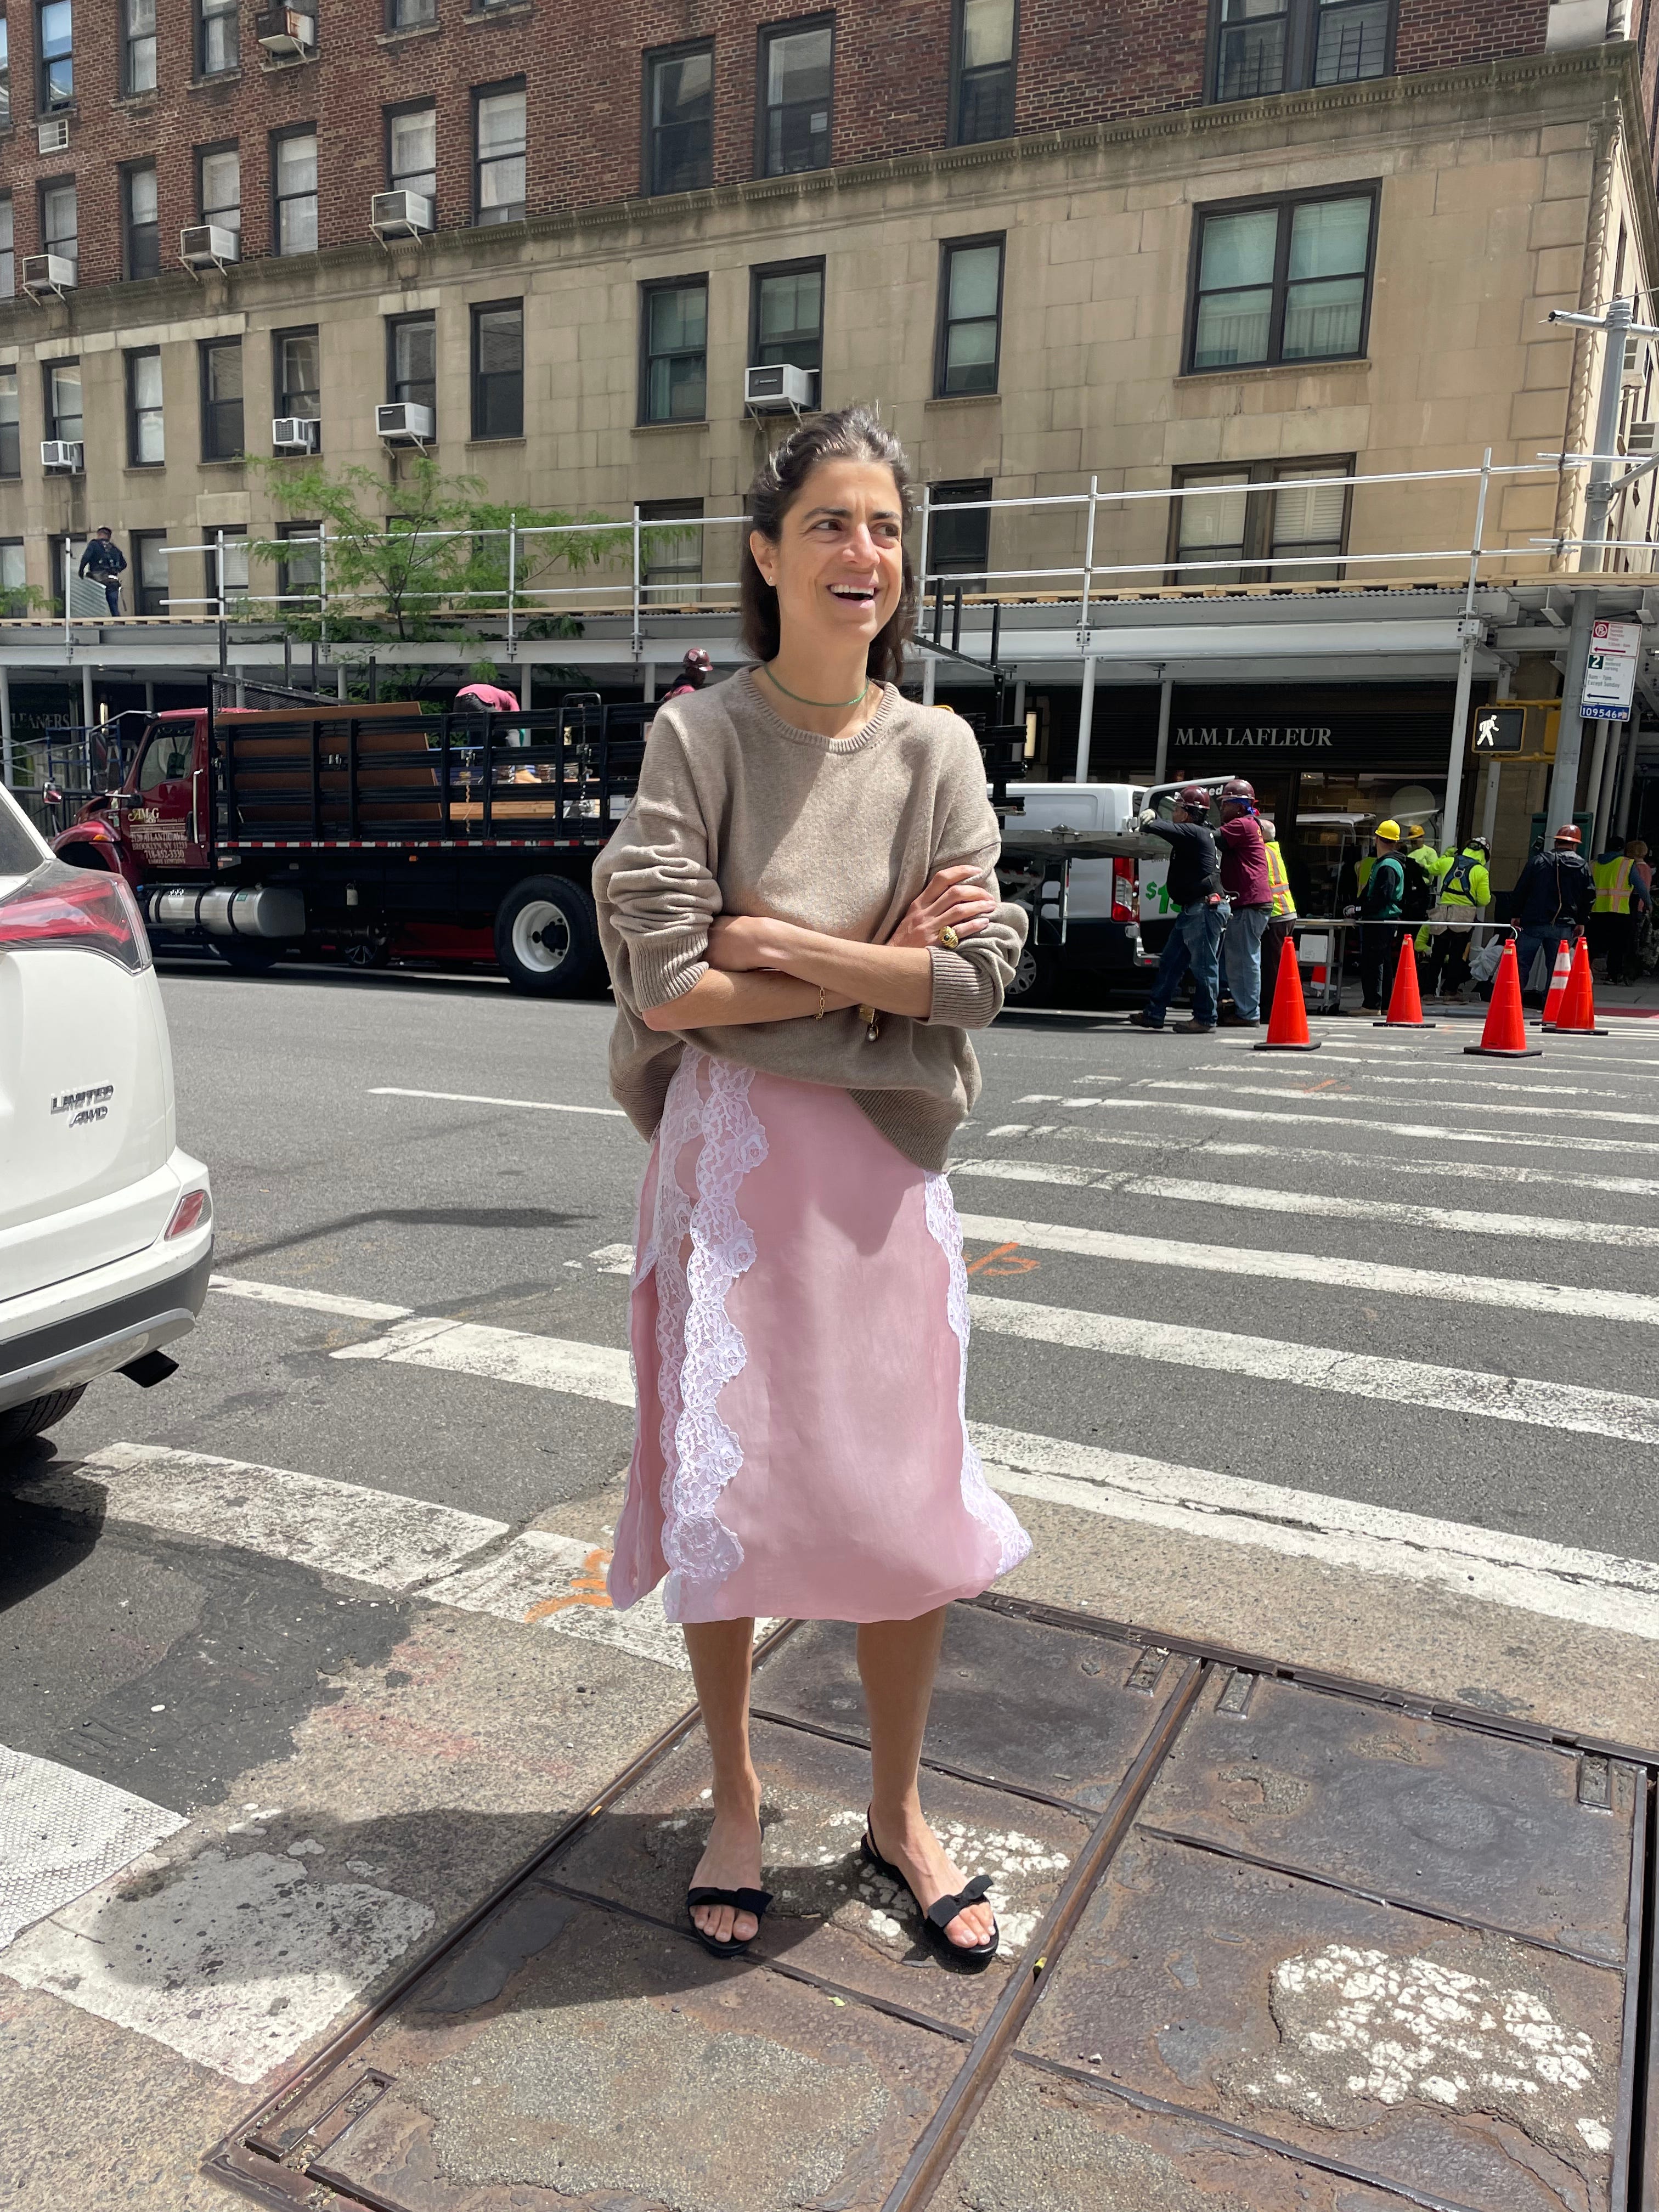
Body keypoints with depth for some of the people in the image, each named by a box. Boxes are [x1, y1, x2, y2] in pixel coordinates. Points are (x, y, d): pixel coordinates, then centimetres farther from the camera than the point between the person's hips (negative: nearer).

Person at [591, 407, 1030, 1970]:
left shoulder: (936, 749, 4)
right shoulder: (698, 735, -3)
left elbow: (979, 971, -8)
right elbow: (666, 983, -14)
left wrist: (780, 944, -14)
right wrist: (877, 963, -12)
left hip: (883, 1163, 2)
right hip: (729, 1156, -2)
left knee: (912, 1508, 7)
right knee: (723, 1495, 8)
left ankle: (898, 1812, 32)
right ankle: (734, 1797, 33)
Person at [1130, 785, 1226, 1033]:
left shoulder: (1193, 832, -13)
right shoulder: (1198, 833, 18)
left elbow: (1155, 828, -24)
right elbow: (1166, 829, 32)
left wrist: (1148, 821, -4)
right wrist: (1152, 815, 15)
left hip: (1204, 908, -11)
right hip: (1192, 910, 11)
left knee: (1203, 966, -4)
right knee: (1170, 963, 12)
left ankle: (1204, 1020, 1)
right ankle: (1154, 1014, 16)